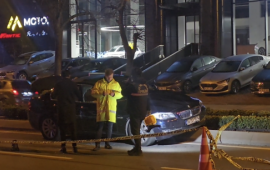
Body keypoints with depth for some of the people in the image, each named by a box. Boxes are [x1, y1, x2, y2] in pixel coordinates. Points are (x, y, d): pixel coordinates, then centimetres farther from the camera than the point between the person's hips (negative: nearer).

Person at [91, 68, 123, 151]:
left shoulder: (116, 84, 10)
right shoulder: (99, 83, 4)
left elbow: (120, 95, 7)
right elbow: (93, 92, -4)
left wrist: (114, 94, -14)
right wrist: (101, 93, -19)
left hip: (111, 108, 2)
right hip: (101, 107, -2)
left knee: (110, 127, 6)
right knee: (100, 126, -5)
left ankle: (107, 144, 16)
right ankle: (97, 145, -5)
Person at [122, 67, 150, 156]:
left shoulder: (132, 85, -17)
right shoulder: (145, 84, 6)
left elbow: (124, 92, -3)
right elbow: (147, 97, 12)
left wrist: (128, 82, 6)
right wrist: (148, 109, 19)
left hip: (134, 111, -7)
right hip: (143, 111, 7)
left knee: (135, 130, -4)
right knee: (137, 130, 19)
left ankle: (138, 150, -6)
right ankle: (137, 148, 25)